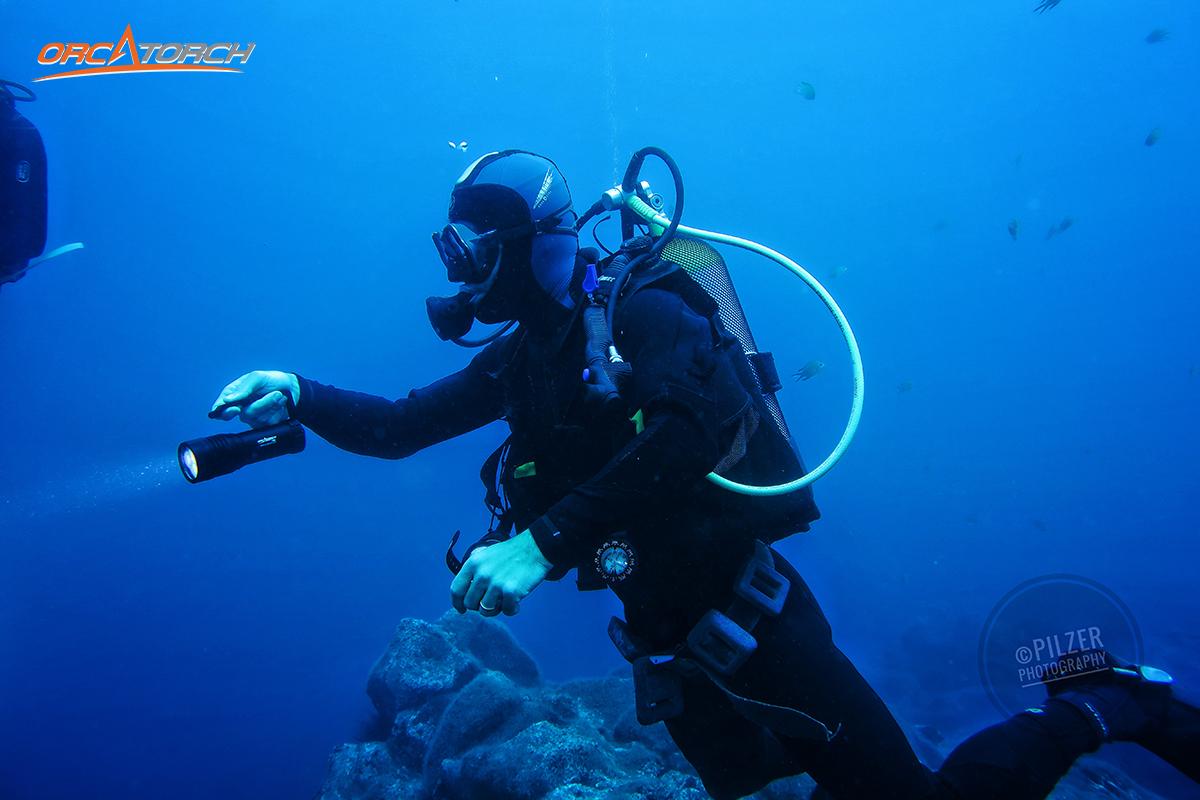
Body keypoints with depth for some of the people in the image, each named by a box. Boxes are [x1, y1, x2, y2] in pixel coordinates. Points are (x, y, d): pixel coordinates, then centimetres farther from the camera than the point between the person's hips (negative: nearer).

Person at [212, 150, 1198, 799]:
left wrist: (545, 540, -35)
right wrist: (300, 397, -2)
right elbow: (399, 425, 13)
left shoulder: (638, 313, -15)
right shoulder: (515, 361, 8)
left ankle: (1102, 707, 16)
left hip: (743, 615, -7)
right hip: (666, 641, 8)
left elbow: (693, 425, -34)